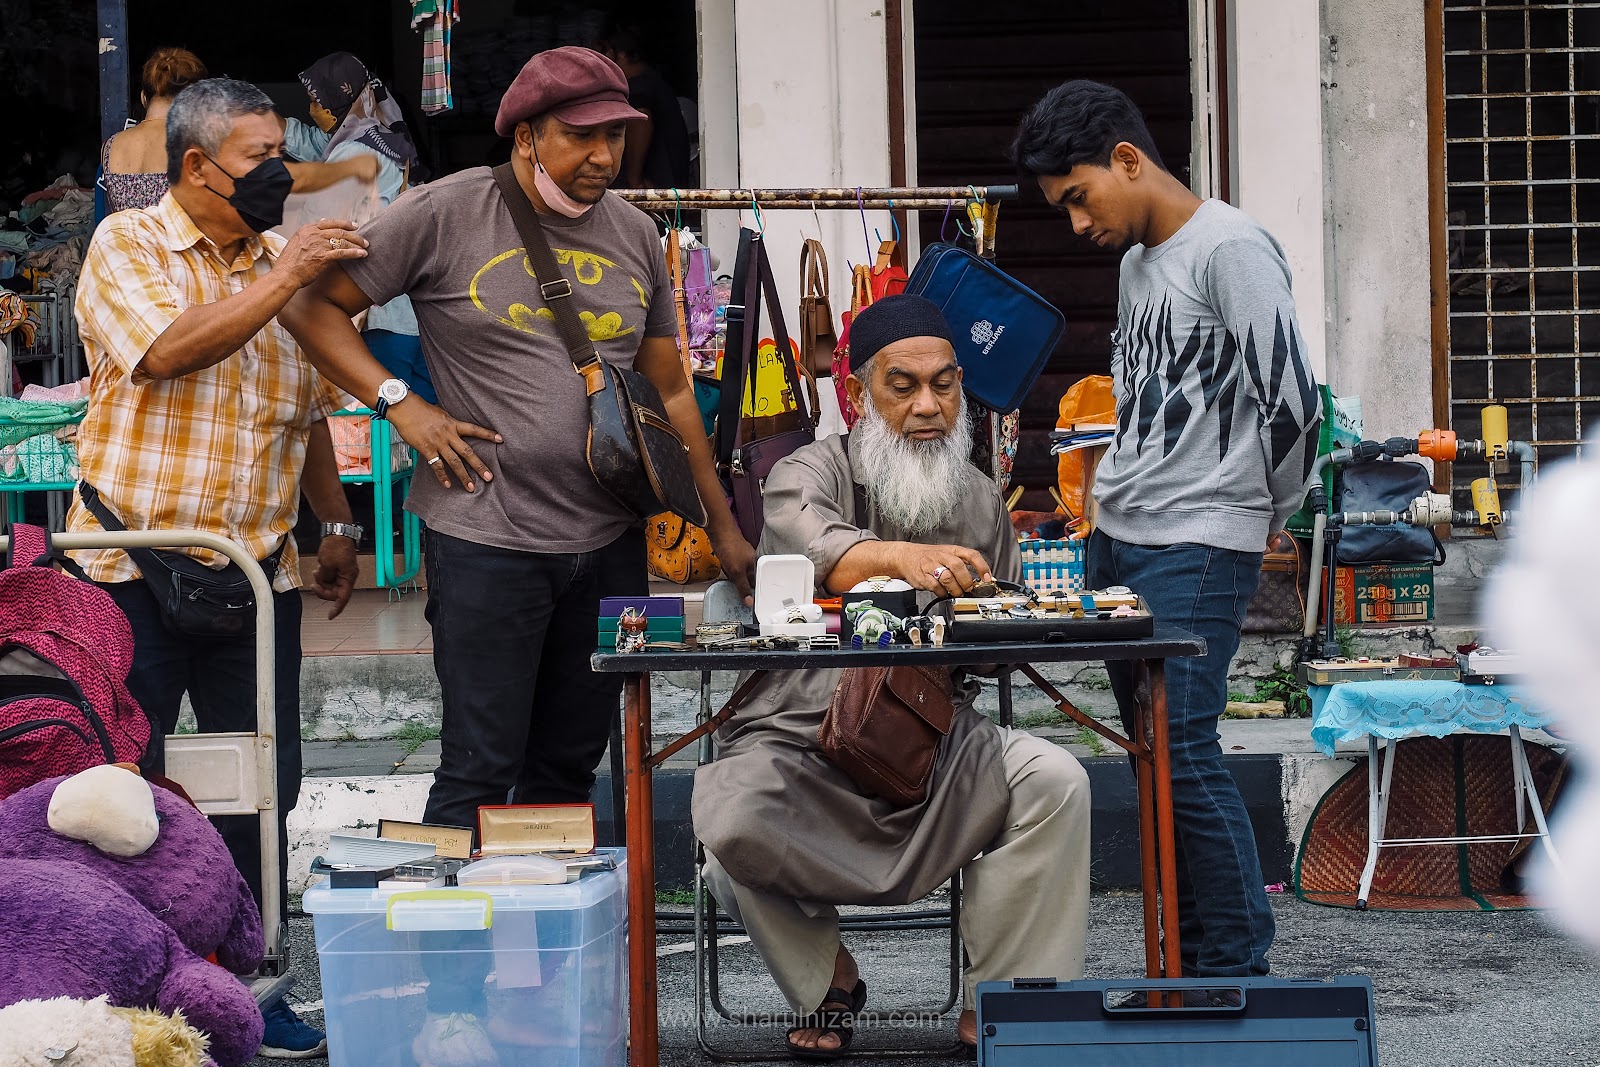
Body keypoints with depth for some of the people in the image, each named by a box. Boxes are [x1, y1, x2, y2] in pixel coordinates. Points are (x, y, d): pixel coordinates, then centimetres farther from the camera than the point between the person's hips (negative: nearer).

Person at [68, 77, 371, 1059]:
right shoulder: (126, 248, -3)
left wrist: (337, 525, 16)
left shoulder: (281, 261, 12)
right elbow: (167, 351, -22)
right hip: (134, 571, -5)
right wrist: (285, 279, -22)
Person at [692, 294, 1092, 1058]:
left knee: (1054, 782, -23)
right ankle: (828, 980, -1)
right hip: (797, 737, -3)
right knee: (732, 824, -33)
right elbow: (809, 543, -29)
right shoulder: (813, 472, -3)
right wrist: (904, 557, -49)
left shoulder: (980, 500, 13)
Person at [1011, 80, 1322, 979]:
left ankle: (1239, 969, -5)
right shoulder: (1137, 259, 18)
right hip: (1117, 543, 9)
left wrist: (1268, 518, -3)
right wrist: (1113, 507, 15)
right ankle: (1188, 963, 15)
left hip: (1197, 550, -9)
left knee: (1185, 752, -13)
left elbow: (1292, 399, -14)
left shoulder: (1230, 249, -11)